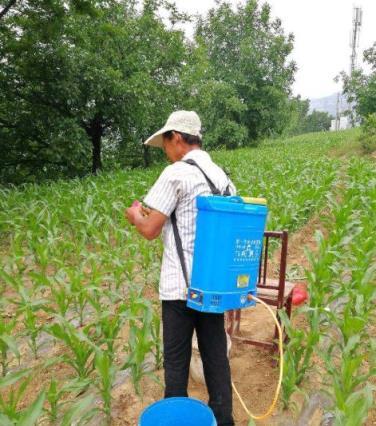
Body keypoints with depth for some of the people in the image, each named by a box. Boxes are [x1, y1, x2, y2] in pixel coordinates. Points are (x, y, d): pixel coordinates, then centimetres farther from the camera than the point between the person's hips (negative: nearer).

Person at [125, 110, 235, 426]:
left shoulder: (175, 174, -12)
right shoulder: (222, 175, 8)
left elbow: (150, 230, -13)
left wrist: (135, 215, 10)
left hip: (181, 285, -6)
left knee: (177, 359, 10)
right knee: (216, 355, 16)